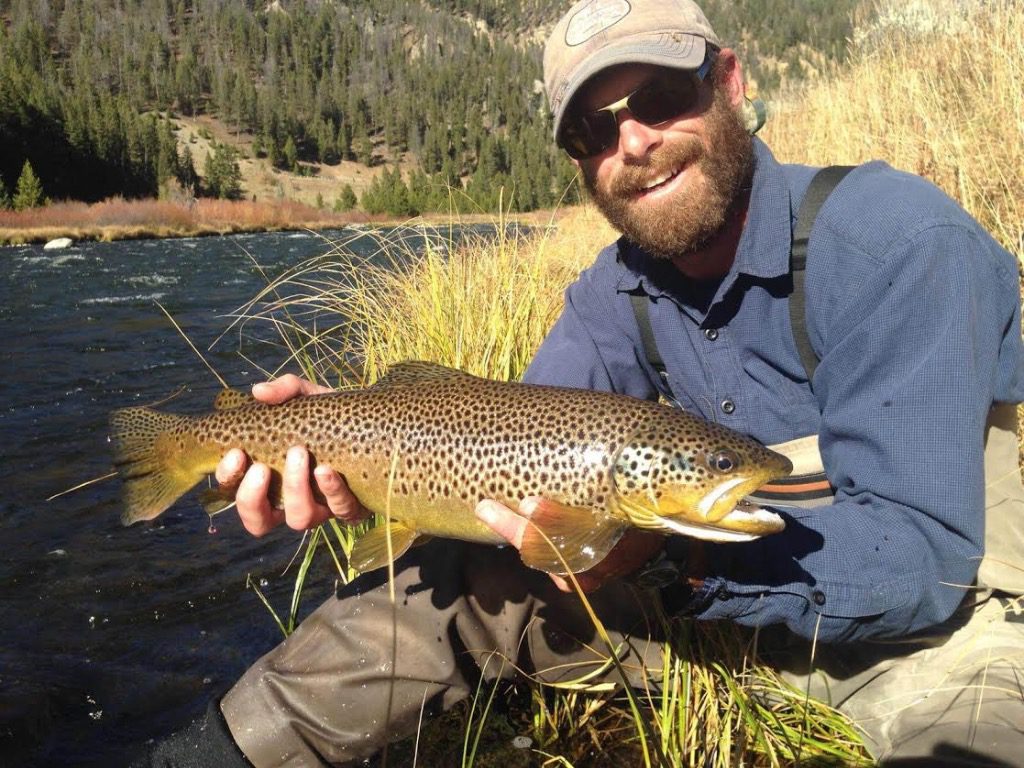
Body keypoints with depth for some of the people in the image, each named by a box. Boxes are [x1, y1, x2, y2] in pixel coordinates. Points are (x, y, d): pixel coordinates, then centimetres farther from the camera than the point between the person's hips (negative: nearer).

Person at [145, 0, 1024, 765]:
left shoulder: (895, 240, -23)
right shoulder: (616, 293, -2)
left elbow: (917, 556, -27)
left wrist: (676, 544, -41)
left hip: (941, 623, -4)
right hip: (734, 609, 5)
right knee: (468, 573, -5)